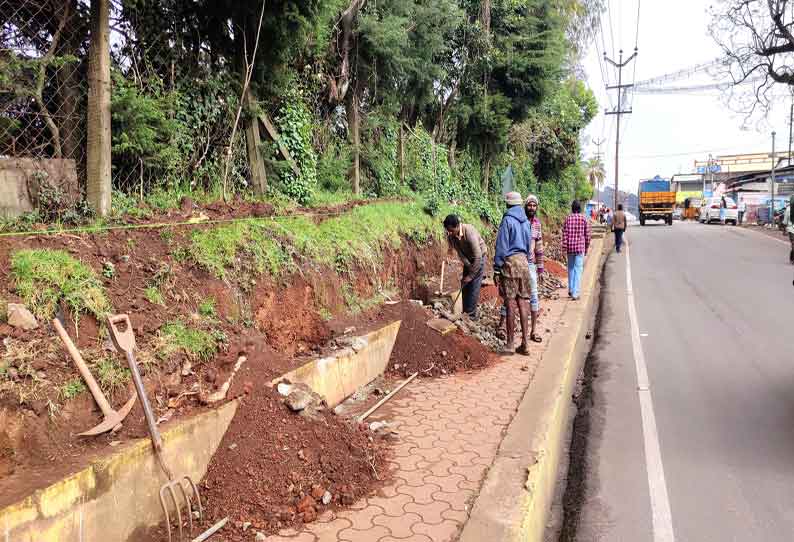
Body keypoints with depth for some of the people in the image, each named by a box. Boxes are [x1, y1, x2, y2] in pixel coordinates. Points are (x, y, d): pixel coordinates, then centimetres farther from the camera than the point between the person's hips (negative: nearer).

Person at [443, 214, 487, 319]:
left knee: (474, 286, -8)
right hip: (467, 259, 6)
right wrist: (469, 267, -17)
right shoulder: (451, 235, -18)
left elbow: (478, 257, -33)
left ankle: (471, 314, 0)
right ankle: (465, 312, 16)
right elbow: (460, 253, -10)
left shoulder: (469, 232, -36)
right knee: (464, 286, 6)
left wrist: (470, 275, -26)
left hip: (479, 258, -6)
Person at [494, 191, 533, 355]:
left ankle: (510, 344, 2)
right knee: (522, 303, 8)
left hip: (510, 262, -6)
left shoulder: (508, 220, -8)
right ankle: (525, 343, 11)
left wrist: (496, 269, -7)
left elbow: (501, 247, -10)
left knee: (510, 304, -2)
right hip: (523, 261, 6)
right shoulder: (526, 221, 12)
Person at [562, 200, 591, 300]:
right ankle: (575, 293, -6)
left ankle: (570, 290, 25)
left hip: (570, 247, 2)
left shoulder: (568, 218, -1)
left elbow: (565, 233, -5)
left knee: (571, 268, 17)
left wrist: (564, 247, -1)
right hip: (580, 247, -2)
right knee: (578, 269, 0)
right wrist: (586, 248, 12)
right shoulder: (584, 219, -3)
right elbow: (587, 235, 1)